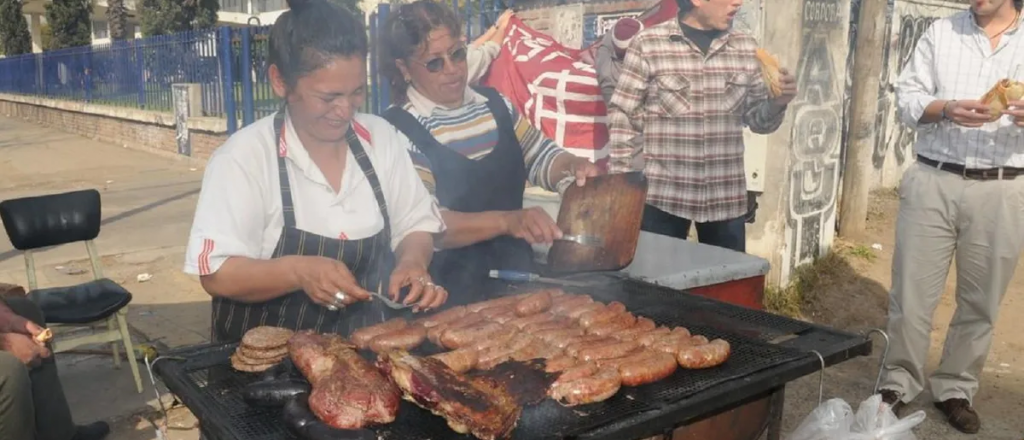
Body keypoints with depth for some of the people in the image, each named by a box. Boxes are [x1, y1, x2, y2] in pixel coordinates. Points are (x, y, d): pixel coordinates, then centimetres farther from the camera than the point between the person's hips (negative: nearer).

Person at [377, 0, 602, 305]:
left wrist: (573, 167, -5)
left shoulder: (494, 104, 7)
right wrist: (506, 220, -29)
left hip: (516, 273, 5)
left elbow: (541, 157, 17)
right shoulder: (398, 131, -11)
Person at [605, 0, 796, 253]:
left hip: (727, 198, 4)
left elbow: (756, 119, 12)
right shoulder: (648, 45, -5)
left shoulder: (746, 48, 6)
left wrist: (777, 103, -9)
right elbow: (624, 119, -3)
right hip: (662, 195, -3)